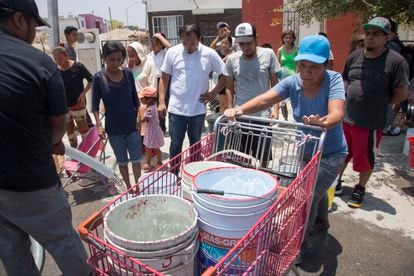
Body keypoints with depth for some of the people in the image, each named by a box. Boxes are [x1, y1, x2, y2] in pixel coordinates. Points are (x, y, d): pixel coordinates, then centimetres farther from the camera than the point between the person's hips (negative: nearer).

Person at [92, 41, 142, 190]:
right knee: (122, 161, 13)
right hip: (113, 129, -1)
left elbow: (135, 98, 6)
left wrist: (138, 117, -1)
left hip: (132, 126, 1)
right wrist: (98, 124, -14)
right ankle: (129, 188, 29)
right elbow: (95, 104, -5)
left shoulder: (128, 73, -3)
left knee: (136, 160, 6)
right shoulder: (99, 77, -10)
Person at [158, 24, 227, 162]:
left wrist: (213, 93, -4)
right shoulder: (172, 52, -3)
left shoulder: (209, 54, -5)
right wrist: (161, 102, -1)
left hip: (198, 109, 0)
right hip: (176, 109, 0)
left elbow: (225, 75, 3)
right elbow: (164, 78, 3)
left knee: (196, 144, 16)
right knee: (175, 144, 9)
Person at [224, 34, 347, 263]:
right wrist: (239, 110, -50)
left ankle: (299, 244, 16)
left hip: (330, 153, -5)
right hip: (305, 150, 5)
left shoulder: (333, 80, -24)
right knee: (315, 190, 26)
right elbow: (264, 100, -32)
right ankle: (321, 222, 57)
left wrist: (323, 122, -62)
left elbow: (337, 114, -39)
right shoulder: (292, 82, -16)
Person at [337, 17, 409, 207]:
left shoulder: (395, 61, -12)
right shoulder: (354, 57, 3)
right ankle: (337, 182, 37)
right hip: (346, 118, 5)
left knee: (365, 158, 10)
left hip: (371, 123, -4)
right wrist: (353, 101, 4)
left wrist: (378, 104, -1)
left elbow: (401, 94, -9)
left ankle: (360, 189, 32)